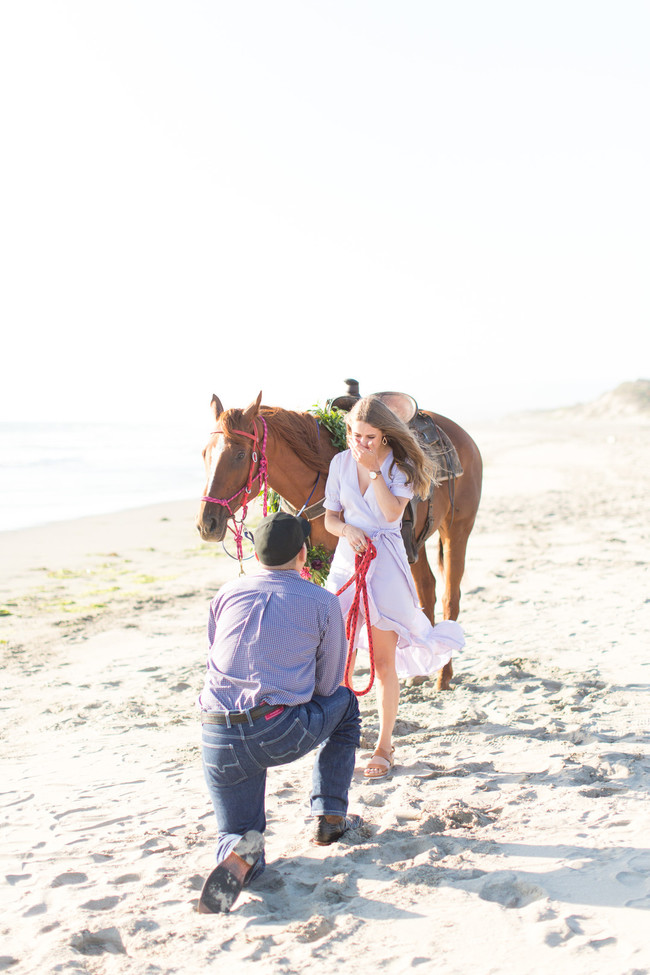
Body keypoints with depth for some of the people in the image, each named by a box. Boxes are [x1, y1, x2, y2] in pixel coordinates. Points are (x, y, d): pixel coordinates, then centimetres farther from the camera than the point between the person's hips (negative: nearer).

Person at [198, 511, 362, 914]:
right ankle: (330, 816, 26)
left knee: (237, 835, 18)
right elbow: (328, 684, 10)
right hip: (282, 735, -2)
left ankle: (239, 854, -21)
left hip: (219, 740, 2)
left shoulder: (227, 594, 14)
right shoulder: (323, 602, 5)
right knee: (344, 702, 29)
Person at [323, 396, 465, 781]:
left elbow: (392, 512, -19)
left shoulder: (401, 465, -5)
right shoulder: (341, 463, 4)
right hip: (347, 559, 3)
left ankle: (385, 746, 15)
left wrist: (374, 469, -19)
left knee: (384, 662, 2)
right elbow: (330, 517, 7)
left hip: (386, 564, -3)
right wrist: (347, 530, -14)